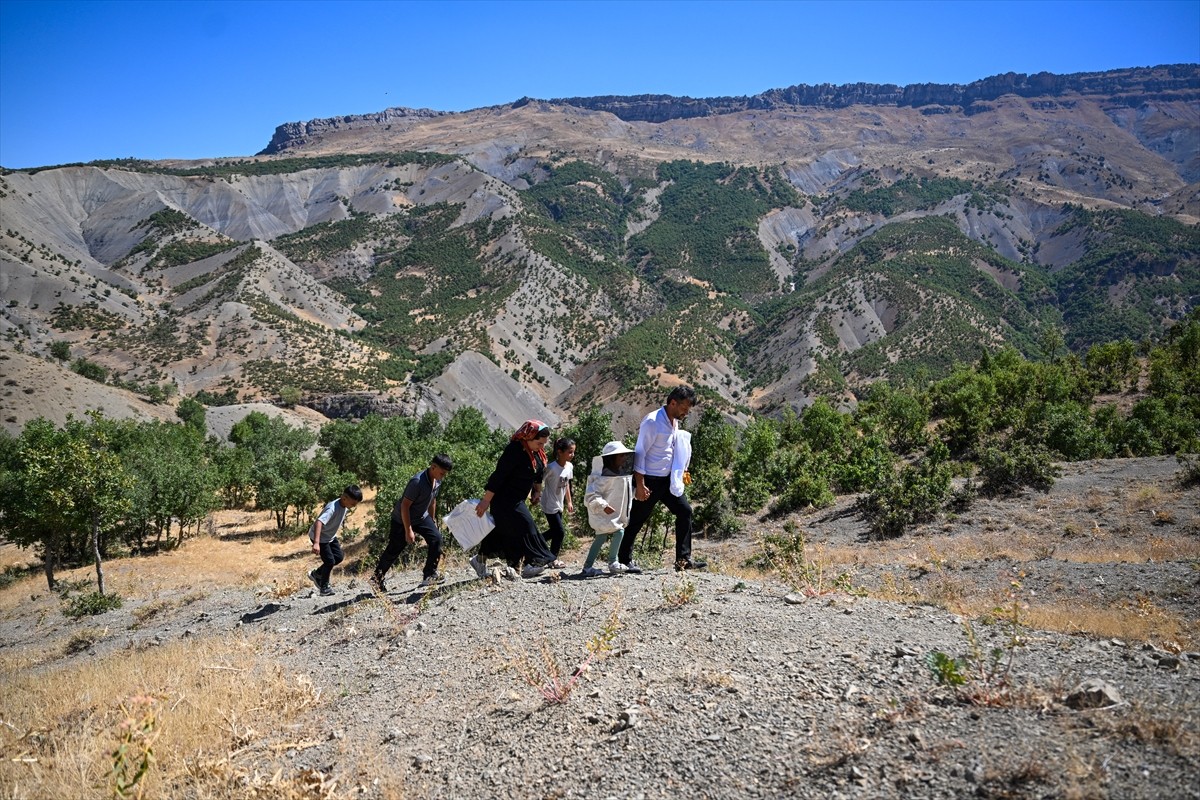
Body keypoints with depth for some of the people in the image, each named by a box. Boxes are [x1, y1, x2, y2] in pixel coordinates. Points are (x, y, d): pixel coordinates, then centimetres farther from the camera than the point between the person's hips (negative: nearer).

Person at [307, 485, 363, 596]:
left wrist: (336, 539, 19)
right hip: (319, 536, -8)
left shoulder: (345, 506, -9)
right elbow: (319, 522, -49)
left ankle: (316, 574, 26)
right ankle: (324, 587, 14)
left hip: (330, 536, 8)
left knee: (339, 557, 8)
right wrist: (316, 543, -59)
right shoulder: (332, 508, -36)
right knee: (330, 561, -7)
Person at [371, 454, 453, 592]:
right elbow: (405, 505, -29)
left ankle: (429, 575, -1)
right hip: (402, 519, -7)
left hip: (421, 517, 7)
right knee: (394, 550, 2)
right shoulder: (417, 482, -33)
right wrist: (408, 530, -26)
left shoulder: (437, 481, -8)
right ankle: (377, 578, 23)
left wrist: (433, 520, 17)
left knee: (436, 538, -12)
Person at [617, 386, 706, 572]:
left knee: (684, 510, 5)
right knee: (637, 520, 1)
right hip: (650, 480, -9)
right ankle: (625, 560, 14)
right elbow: (640, 453, -19)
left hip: (667, 479, 9)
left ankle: (683, 559, 10)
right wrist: (640, 485, -21)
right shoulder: (652, 422, -18)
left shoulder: (674, 422, 8)